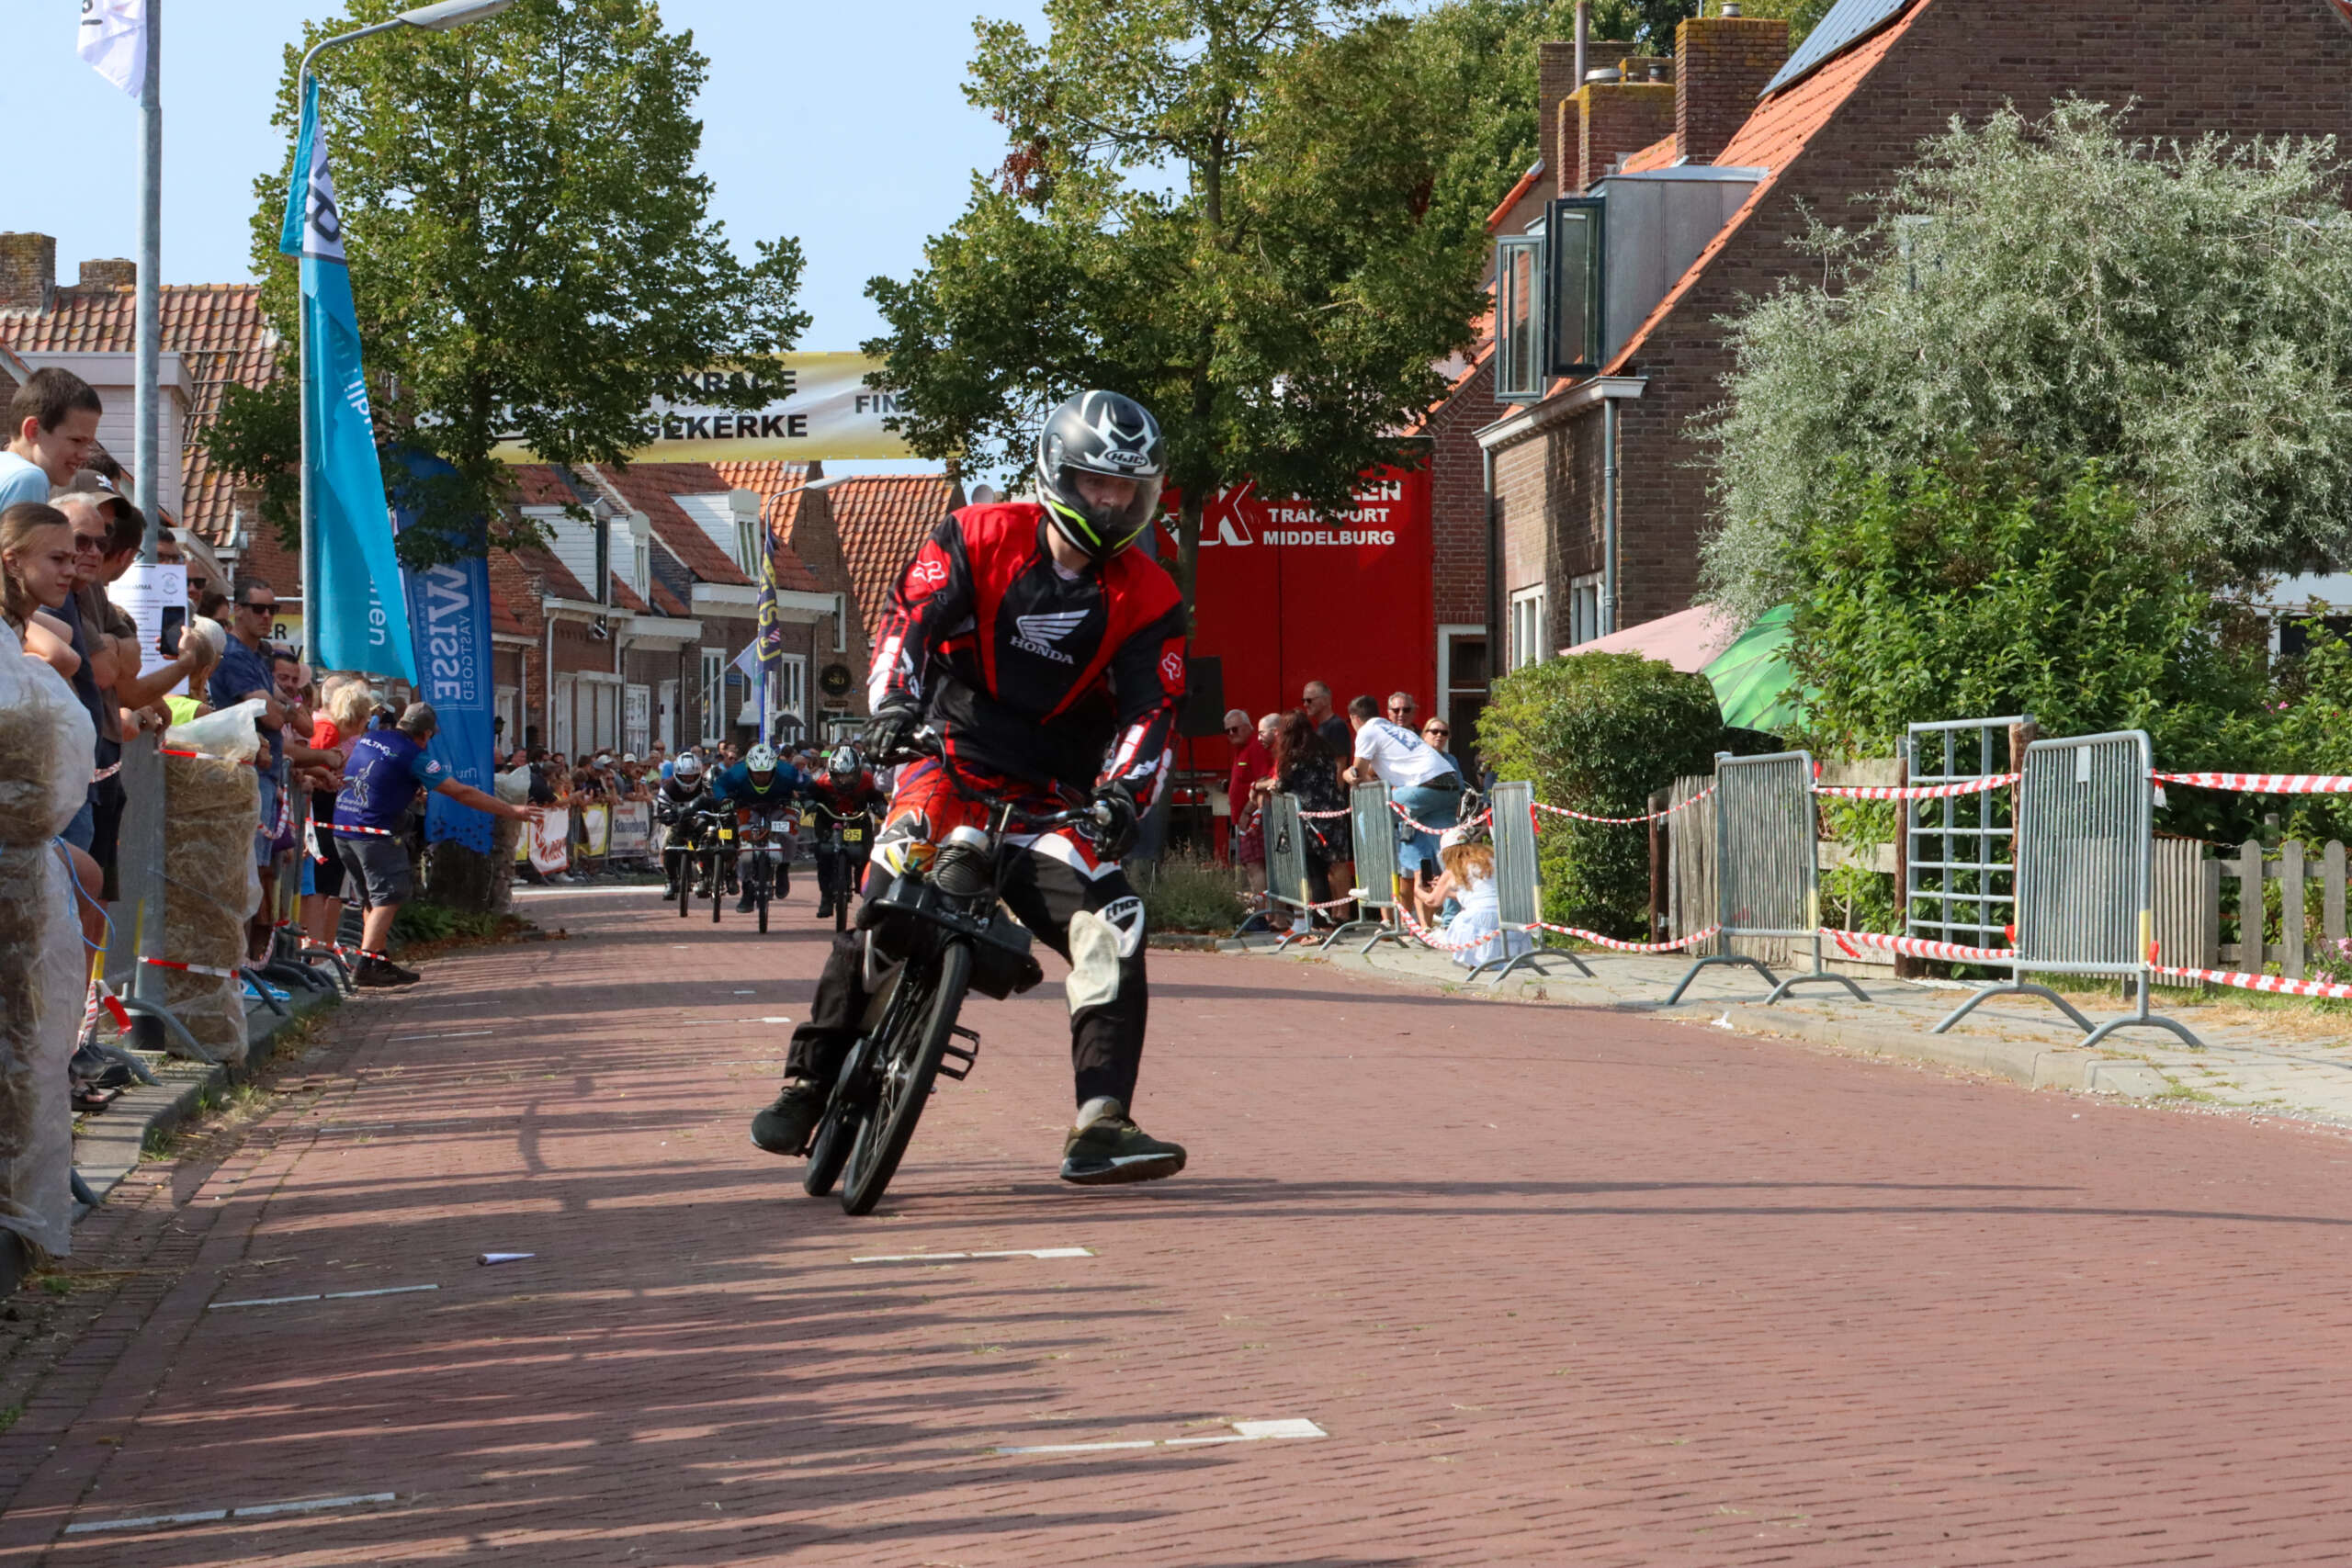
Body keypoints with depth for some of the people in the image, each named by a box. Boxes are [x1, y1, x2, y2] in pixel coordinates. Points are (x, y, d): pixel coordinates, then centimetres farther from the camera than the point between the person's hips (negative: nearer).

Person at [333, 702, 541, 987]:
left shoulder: (368, 738, 11)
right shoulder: (413, 757, -10)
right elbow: (462, 793, -9)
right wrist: (512, 811, -4)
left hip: (342, 828, 8)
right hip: (374, 832, -8)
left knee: (374, 899, 17)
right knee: (386, 899, -5)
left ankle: (379, 961, 19)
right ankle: (367, 964, -15)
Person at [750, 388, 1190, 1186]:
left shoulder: (1149, 601, 2)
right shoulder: (981, 538, -1)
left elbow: (1152, 711, -6)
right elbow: (909, 614, -10)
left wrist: (1122, 793, -24)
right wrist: (893, 705, -28)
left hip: (1057, 793, 2)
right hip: (956, 759, -2)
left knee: (1113, 932, -15)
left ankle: (1099, 1127, -16)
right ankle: (811, 1083, -14)